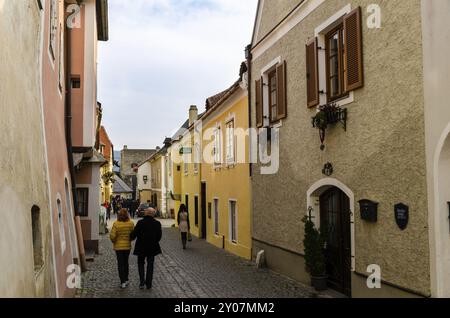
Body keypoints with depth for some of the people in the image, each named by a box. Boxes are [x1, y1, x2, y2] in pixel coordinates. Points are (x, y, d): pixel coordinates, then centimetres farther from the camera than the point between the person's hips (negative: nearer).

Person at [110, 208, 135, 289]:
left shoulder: (116, 224, -16)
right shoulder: (131, 223, -8)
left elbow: (112, 235, -17)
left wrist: (114, 241, 3)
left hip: (118, 246, -3)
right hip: (128, 246, 3)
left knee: (120, 264, 4)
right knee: (126, 263, 19)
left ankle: (123, 282, 1)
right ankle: (126, 280, 27)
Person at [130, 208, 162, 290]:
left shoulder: (140, 222, -15)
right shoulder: (157, 224, -7)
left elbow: (134, 234, -12)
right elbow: (159, 236, -1)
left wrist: (132, 238, 10)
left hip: (141, 247, -2)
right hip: (152, 248, 2)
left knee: (141, 264, 16)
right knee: (150, 265, 12)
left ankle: (142, 283, 7)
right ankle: (149, 284, 14)